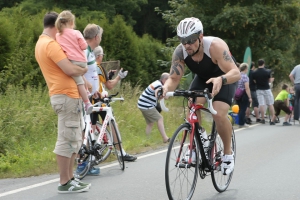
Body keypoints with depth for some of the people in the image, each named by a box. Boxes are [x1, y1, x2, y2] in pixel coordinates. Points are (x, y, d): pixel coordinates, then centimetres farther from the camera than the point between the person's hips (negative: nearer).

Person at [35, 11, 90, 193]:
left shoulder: (42, 43, 19)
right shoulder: (51, 44, -15)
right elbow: (70, 69, -23)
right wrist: (85, 70, -3)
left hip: (67, 94, 11)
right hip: (66, 95, -11)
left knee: (73, 140, 15)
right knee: (66, 140, -7)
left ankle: (70, 178, 20)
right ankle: (64, 183, -2)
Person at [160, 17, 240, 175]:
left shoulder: (215, 46, -37)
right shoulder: (180, 52, -25)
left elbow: (236, 73, -44)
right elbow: (174, 78, -24)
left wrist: (221, 80, -65)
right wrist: (166, 87, -47)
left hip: (225, 79, -4)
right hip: (202, 78, 4)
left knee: (219, 115, -23)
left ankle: (228, 154, -1)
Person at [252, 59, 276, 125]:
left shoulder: (254, 73, -5)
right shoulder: (267, 72, -8)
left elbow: (254, 81, 2)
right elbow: (270, 81, 0)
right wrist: (272, 79, 23)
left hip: (259, 90, 1)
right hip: (267, 89, -1)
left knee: (261, 105, 3)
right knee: (270, 104, 6)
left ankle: (263, 119, 5)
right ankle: (272, 120, 4)